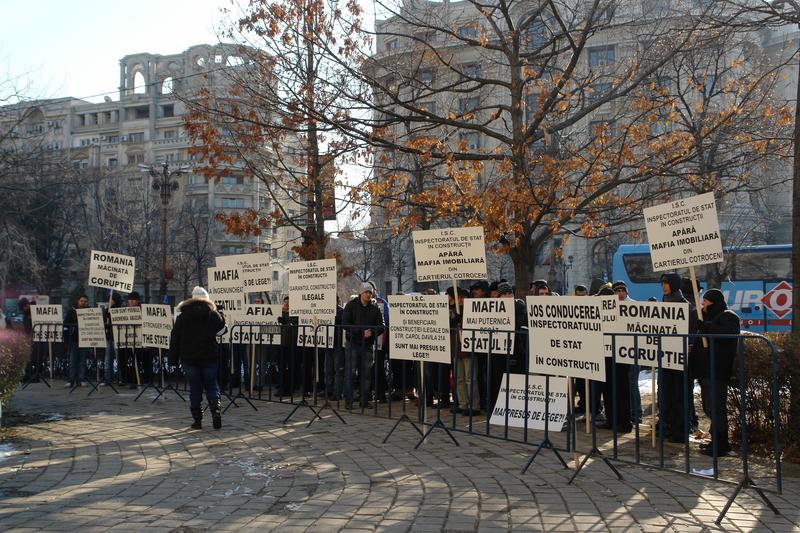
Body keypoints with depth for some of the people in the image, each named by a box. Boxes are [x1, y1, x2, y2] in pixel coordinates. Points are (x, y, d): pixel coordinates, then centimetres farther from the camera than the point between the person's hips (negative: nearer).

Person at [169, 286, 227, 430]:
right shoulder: (213, 314, -2)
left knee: (195, 388, 6)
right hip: (209, 358, -1)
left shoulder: (182, 316, 3)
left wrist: (173, 359, 7)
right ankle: (216, 412, -11)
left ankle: (197, 420, 5)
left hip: (189, 358, 1)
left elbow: (174, 339, 3)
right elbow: (223, 330, 6)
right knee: (211, 386, 9)